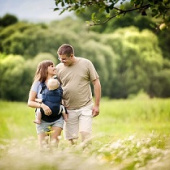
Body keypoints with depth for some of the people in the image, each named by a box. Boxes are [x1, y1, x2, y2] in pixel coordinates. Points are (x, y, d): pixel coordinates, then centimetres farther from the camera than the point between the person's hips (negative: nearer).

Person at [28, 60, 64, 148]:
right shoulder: (38, 84, -5)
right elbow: (30, 102, -7)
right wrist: (42, 105, -25)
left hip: (57, 118, 1)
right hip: (43, 119, -1)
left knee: (54, 141, -11)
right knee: (43, 146, 0)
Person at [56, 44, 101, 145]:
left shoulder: (86, 64, -3)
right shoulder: (59, 68, 1)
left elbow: (96, 83, 1)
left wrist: (96, 105, -3)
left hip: (86, 107, -2)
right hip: (69, 109, 2)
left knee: (85, 133, -13)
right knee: (72, 140, 0)